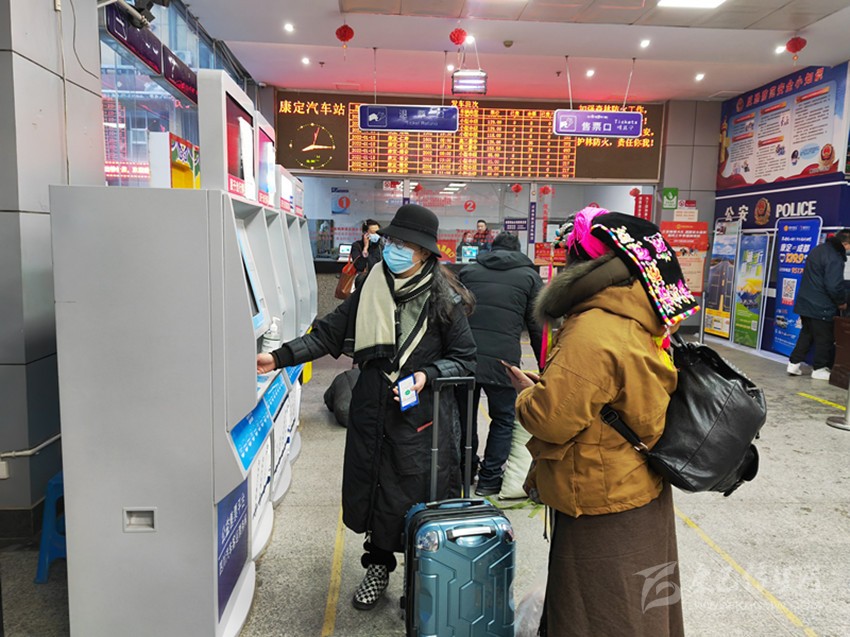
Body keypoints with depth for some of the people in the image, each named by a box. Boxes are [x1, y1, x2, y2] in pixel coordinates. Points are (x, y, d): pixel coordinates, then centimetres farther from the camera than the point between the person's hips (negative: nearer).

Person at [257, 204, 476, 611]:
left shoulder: (444, 300, -6)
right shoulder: (371, 290, 4)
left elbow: (464, 359, -1)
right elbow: (329, 334, 5)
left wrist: (427, 375, -16)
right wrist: (280, 358, -4)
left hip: (423, 416, -3)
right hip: (372, 411, 4)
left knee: (422, 496, 5)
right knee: (374, 490, 14)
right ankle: (378, 565, 39)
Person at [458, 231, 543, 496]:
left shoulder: (468, 271, 18)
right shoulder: (529, 276, 11)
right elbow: (537, 327, 6)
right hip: (502, 361, -3)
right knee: (503, 419, 16)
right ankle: (489, 478, 18)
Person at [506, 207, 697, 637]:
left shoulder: (592, 332, -28)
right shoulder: (639, 323, 2)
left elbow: (550, 419, -28)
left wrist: (526, 397, -8)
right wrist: (540, 385, 6)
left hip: (603, 508, -9)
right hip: (641, 494, 9)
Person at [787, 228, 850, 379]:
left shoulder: (819, 250, 9)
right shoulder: (835, 258, -20)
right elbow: (834, 286, -23)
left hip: (805, 303, 8)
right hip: (822, 307, -8)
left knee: (806, 334, 17)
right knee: (825, 338, 6)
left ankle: (794, 363, 17)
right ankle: (819, 369, 15)